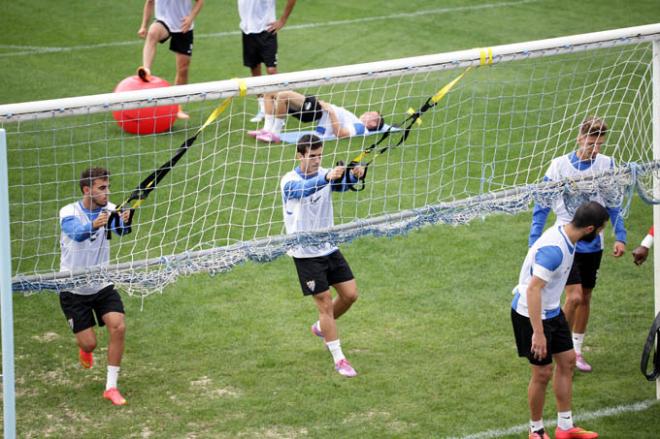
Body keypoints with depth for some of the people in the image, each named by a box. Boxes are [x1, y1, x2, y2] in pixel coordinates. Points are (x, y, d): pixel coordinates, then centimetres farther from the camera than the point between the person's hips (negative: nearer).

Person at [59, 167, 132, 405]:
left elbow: (121, 230, -31)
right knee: (89, 343, -3)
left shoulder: (109, 210, -10)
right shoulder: (69, 212, -18)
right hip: (73, 289, -3)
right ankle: (85, 350, 38)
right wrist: (93, 226, -62)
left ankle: (111, 386, -4)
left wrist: (124, 223, -55)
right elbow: (77, 232, -40)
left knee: (118, 327, -17)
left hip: (103, 285, 3)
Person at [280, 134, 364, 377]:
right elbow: (303, 189, -39)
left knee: (350, 294, 7)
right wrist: (327, 177, -58)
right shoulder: (289, 181, -16)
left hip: (329, 248, 5)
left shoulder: (325, 175, -2)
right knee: (325, 304, -3)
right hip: (305, 254, -5)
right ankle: (339, 359, 7)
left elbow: (341, 184, -23)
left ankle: (322, 328, 33)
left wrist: (353, 176, -47)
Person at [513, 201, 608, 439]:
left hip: (551, 310, 10)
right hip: (532, 314, -10)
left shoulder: (564, 233, -1)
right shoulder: (554, 249, -31)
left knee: (567, 361, 13)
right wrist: (538, 333, -32)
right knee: (542, 373, -1)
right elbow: (533, 289, -32)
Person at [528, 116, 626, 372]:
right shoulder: (559, 165, -10)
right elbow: (541, 206, -4)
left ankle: (576, 351, 23)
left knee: (585, 298, 10)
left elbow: (613, 205, 7)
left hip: (593, 243, 3)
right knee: (574, 296, -15)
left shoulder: (606, 164, -3)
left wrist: (620, 237, -1)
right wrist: (534, 243, -7)